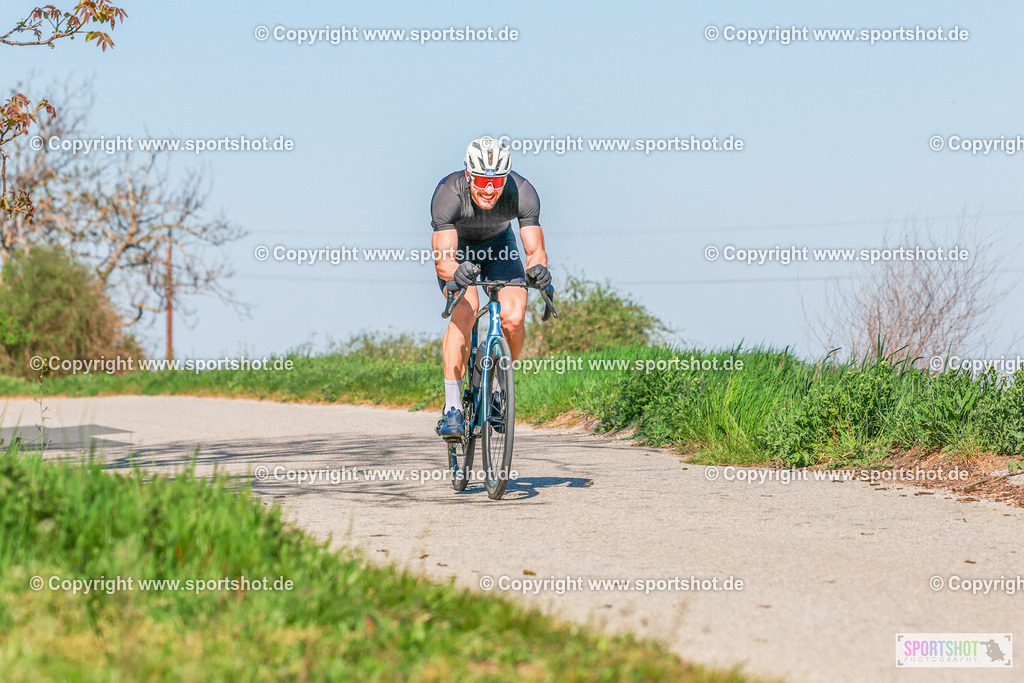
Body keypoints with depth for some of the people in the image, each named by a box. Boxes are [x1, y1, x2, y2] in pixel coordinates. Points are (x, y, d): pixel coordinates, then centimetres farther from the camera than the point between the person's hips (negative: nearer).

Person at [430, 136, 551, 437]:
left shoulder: (522, 193, -32)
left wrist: (537, 268, -53)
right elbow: (443, 258, -40)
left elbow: (535, 249, -30)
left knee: (514, 319, -20)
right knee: (464, 311, -29)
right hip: (457, 247, -2)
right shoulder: (448, 193, -36)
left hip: (498, 245, 2)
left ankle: (499, 388, 8)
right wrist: (456, 272, -63)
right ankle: (452, 408, -26)